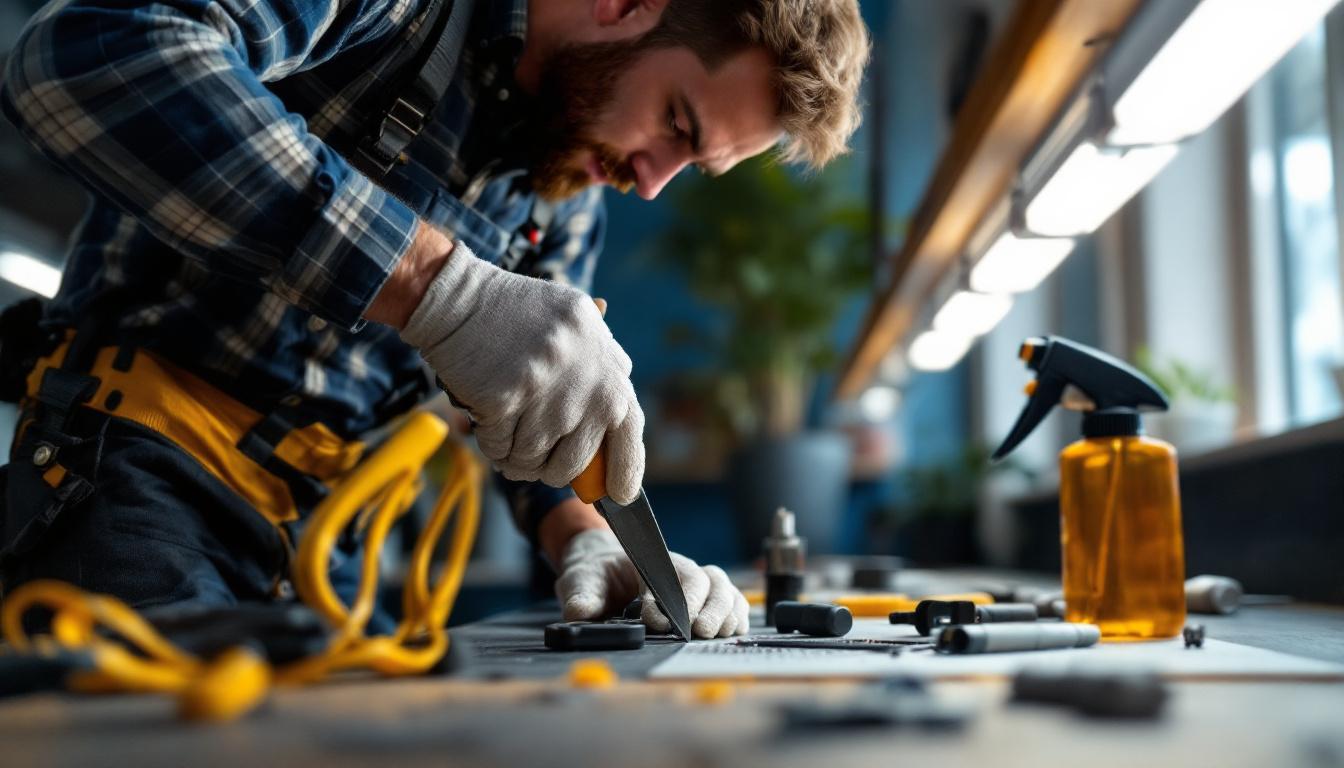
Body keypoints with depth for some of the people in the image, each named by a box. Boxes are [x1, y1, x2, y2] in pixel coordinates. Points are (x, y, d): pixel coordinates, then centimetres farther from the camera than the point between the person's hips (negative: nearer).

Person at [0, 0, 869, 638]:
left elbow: (537, 393, 15)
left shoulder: (570, 197, 8)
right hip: (141, 461, -6)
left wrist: (584, 534, -7)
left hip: (320, 525, 7)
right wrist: (441, 284, -39)